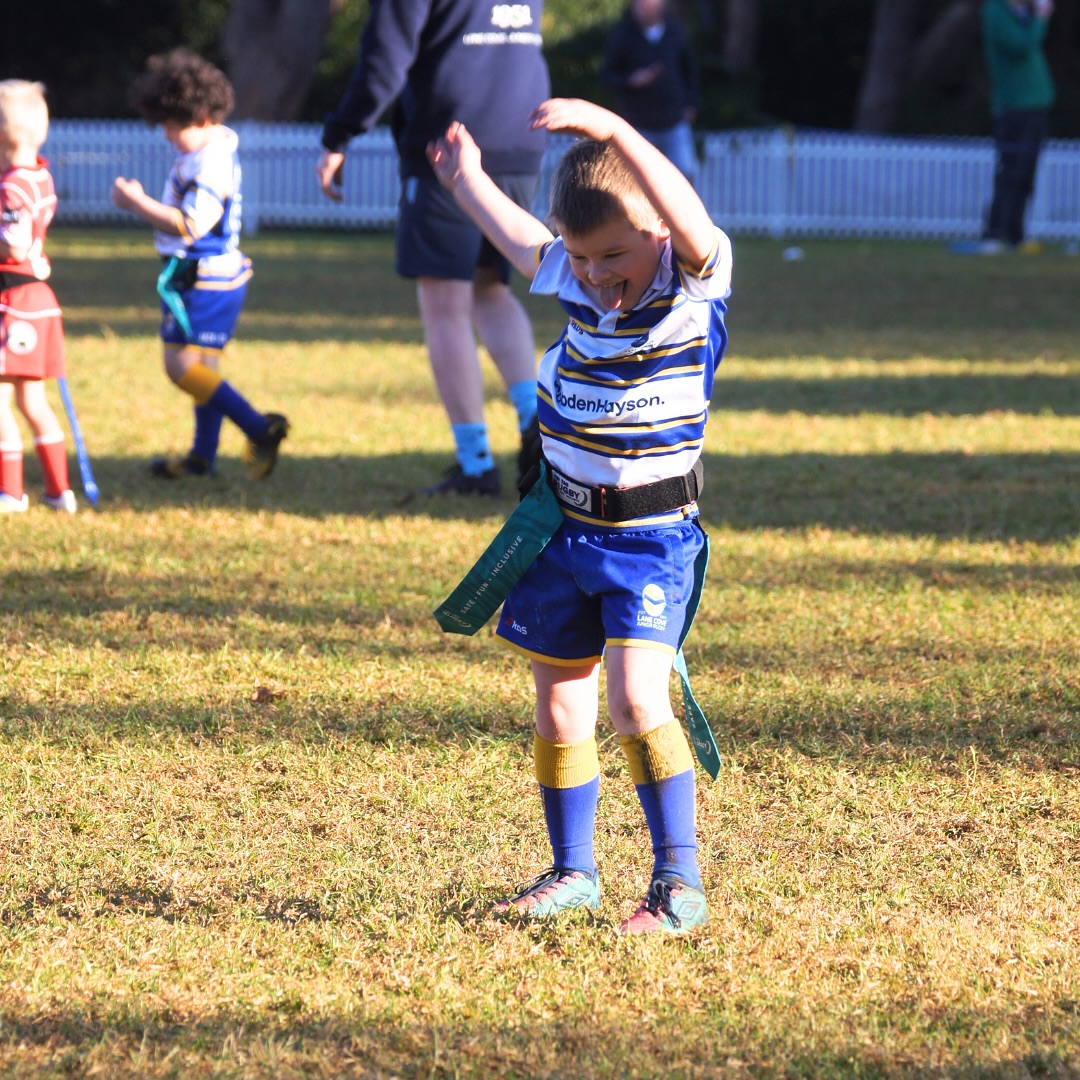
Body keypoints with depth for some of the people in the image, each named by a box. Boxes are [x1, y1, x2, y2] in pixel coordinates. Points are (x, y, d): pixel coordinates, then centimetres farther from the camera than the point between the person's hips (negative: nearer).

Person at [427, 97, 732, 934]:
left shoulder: (695, 284, -15)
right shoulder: (578, 283, 1)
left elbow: (686, 216, -37)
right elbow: (521, 242, 23)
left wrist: (611, 129, -46)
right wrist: (468, 182, 33)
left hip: (651, 537, -6)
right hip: (564, 528, 6)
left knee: (637, 700, -19)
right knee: (560, 710, 11)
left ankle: (680, 884, -12)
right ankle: (573, 873, 26)